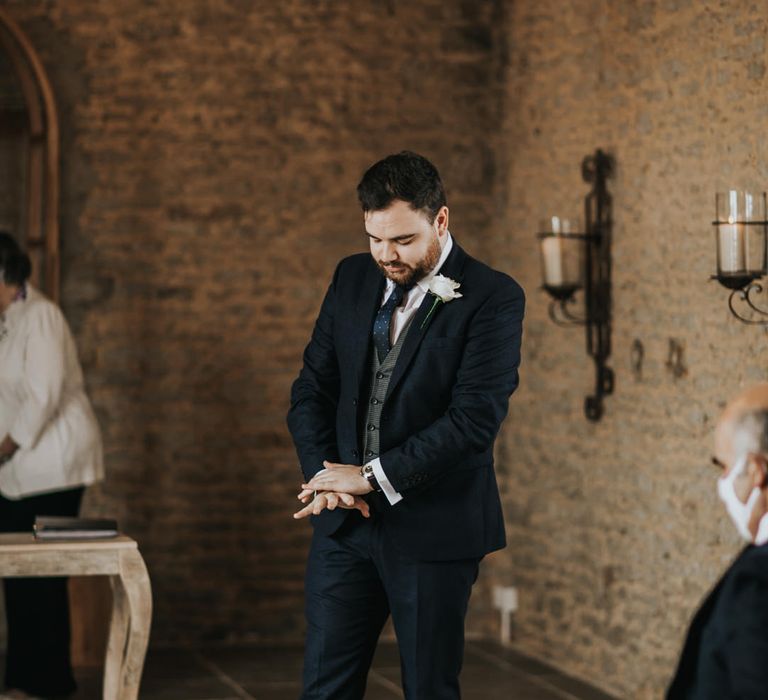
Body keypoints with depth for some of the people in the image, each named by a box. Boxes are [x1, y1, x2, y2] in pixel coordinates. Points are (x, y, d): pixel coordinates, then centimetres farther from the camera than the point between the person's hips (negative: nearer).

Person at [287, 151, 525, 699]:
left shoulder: (492, 298, -9)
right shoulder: (353, 279, 8)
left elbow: (475, 418, -18)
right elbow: (313, 388, 10)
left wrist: (371, 477, -17)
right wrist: (327, 477, -7)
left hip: (434, 530, -4)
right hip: (346, 525, 5)